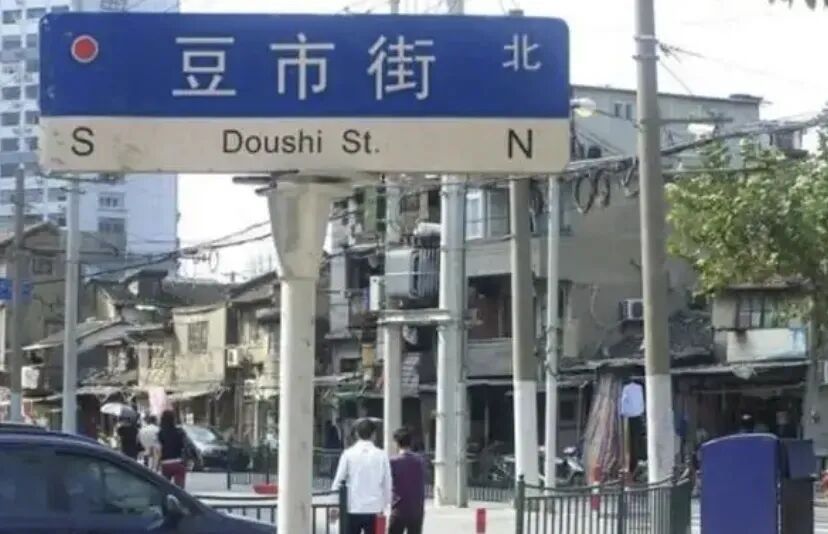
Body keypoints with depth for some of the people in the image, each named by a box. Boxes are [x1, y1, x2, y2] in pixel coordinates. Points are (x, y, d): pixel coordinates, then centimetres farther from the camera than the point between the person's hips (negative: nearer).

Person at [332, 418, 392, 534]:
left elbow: (338, 480, -2)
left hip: (353, 508, 0)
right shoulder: (381, 455, -1)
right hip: (374, 509, 0)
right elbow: (387, 482, 1)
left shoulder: (348, 454, -3)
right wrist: (384, 505, 13)